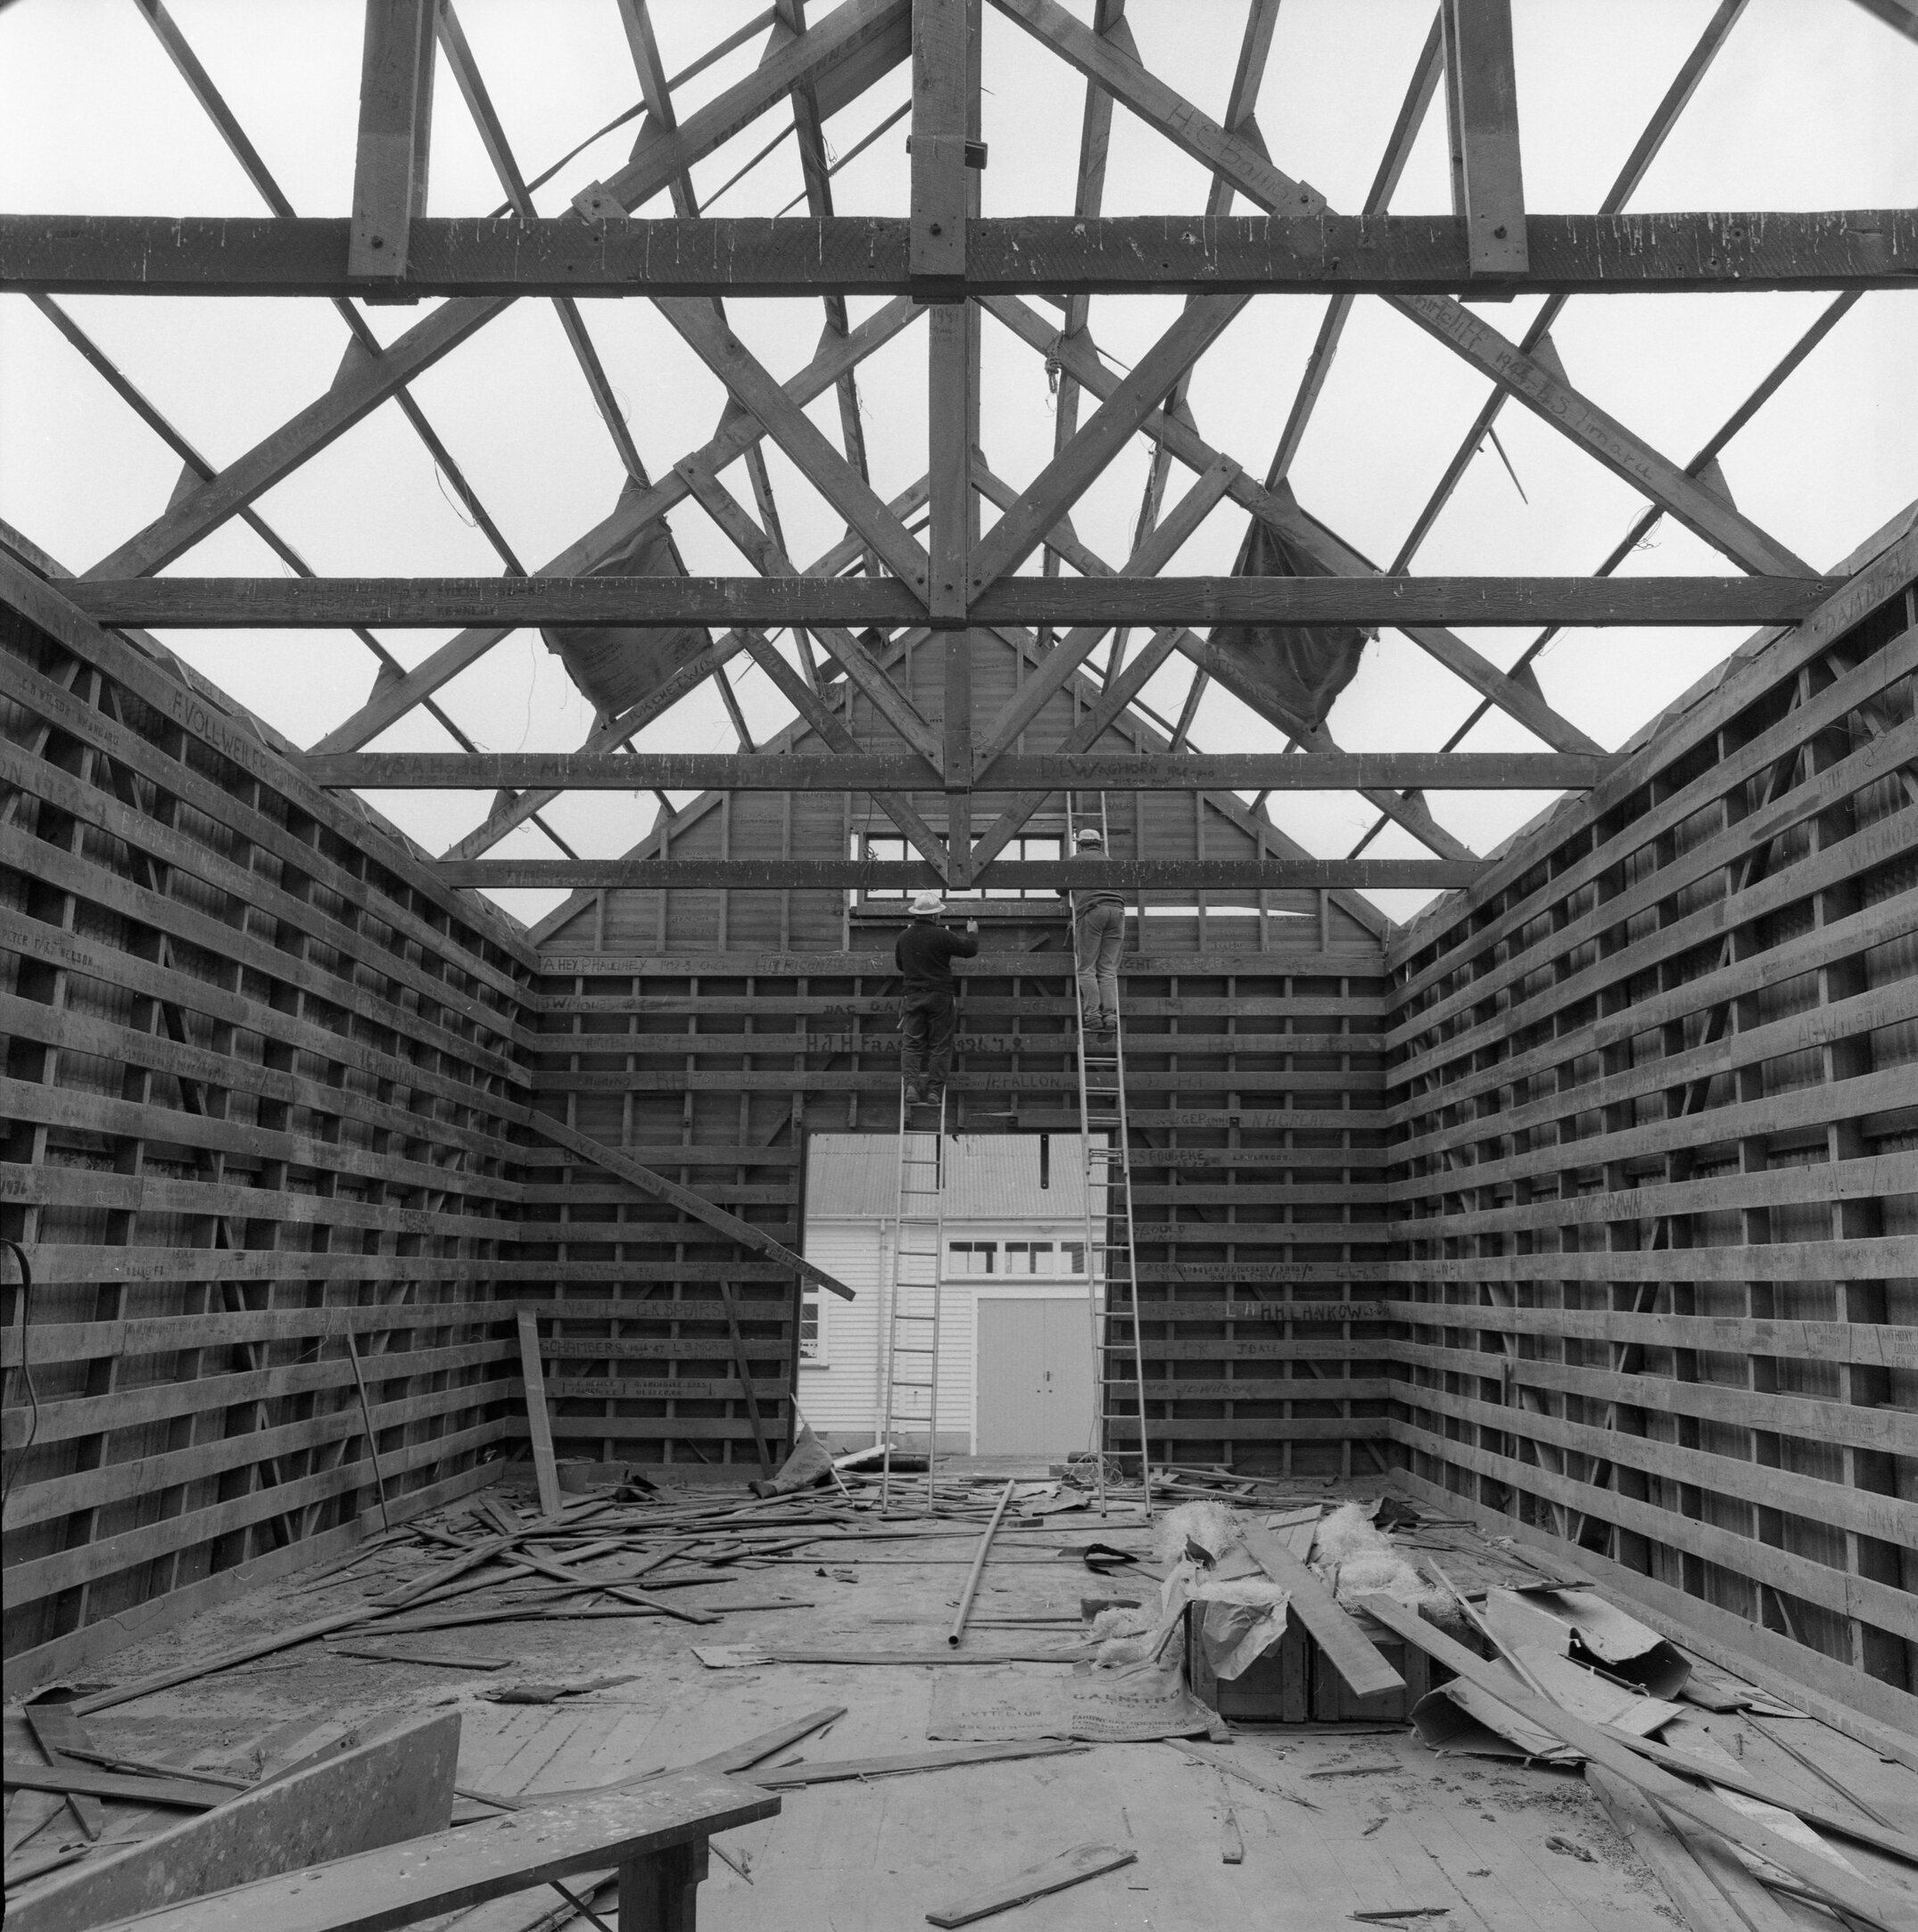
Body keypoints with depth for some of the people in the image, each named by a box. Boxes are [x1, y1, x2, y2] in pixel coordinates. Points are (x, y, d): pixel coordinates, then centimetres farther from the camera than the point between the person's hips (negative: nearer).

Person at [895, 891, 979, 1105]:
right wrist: (972, 933, 15)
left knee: (912, 1043, 6)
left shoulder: (903, 937, 4)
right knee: (939, 1045, 4)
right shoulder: (941, 935, -12)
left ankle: (911, 1083, -10)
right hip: (939, 996, -3)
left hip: (911, 996, 3)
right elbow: (970, 949, -5)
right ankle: (934, 1089, 1)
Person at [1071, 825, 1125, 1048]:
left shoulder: (1077, 860, 15)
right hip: (1116, 910, 4)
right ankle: (1110, 1014, -10)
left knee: (1087, 969, -4)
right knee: (1109, 969, 3)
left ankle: (1092, 1013, -15)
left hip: (1091, 909, -4)